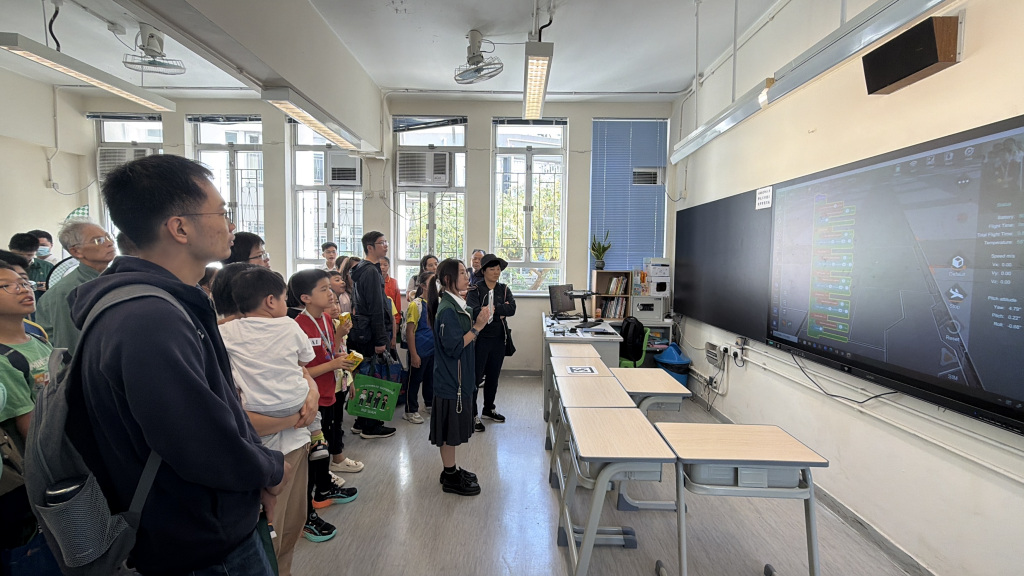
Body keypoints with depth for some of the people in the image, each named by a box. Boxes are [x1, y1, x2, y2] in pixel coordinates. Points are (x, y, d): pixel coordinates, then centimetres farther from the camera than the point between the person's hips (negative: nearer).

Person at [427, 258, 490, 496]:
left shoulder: (457, 305, 9)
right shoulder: (447, 310, -21)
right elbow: (454, 347, -23)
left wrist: (477, 323, 4)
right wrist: (477, 327, -22)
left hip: (458, 377, 10)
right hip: (449, 378, -10)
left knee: (455, 426, 18)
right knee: (449, 427, 3)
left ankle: (451, 469, 32)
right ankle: (450, 478, 16)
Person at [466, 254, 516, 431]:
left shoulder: (504, 289, 7)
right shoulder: (475, 290, -7)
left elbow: (512, 309, -8)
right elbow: (473, 311, -24)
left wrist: (492, 309, -17)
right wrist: (500, 311, -17)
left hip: (498, 339, 5)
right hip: (480, 339, -5)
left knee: (493, 376, 17)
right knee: (476, 377, 0)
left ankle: (488, 409, 33)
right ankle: (472, 415, 10)